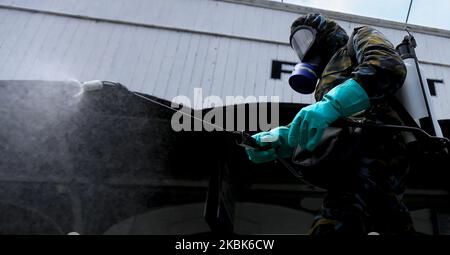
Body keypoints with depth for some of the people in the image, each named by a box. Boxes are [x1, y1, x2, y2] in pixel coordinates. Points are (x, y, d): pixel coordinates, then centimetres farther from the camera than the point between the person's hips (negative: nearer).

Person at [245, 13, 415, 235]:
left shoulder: (360, 38, 20)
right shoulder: (326, 83, 39)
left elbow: (389, 66, -6)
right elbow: (314, 129, 22)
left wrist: (333, 103, -21)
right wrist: (279, 138, 1)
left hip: (373, 146, -9)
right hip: (352, 157, 9)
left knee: (333, 226, -31)